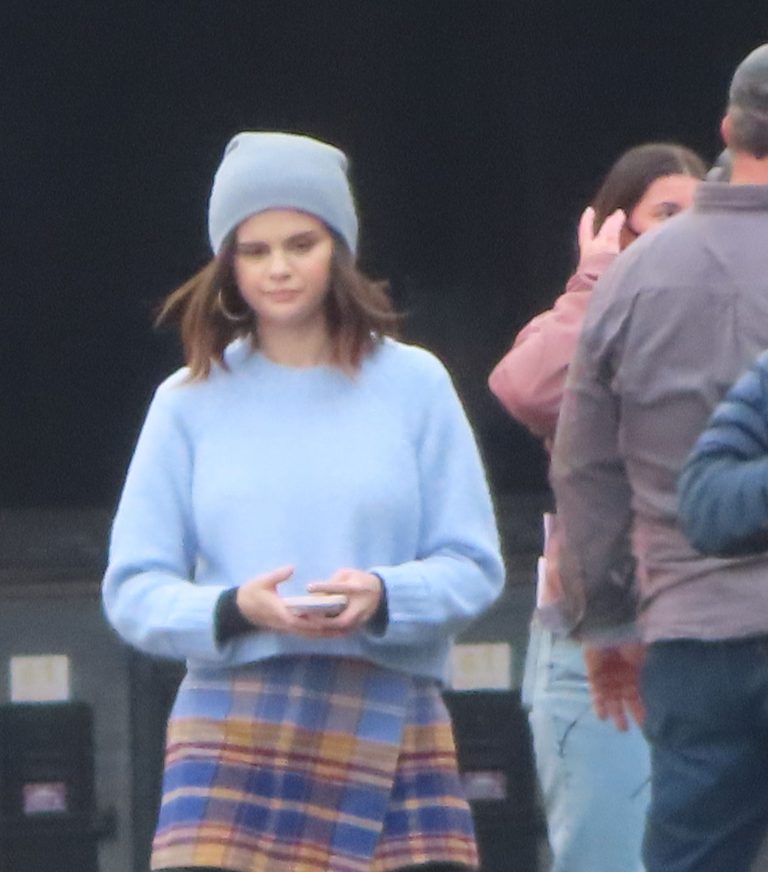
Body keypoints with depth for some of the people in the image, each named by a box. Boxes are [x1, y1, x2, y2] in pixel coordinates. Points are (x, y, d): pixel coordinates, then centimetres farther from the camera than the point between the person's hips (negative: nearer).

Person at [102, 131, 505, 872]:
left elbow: (474, 565, 4)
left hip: (391, 723, 1)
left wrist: (385, 596, -16)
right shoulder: (191, 401, 7)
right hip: (234, 725, -1)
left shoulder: (412, 384, 6)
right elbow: (133, 589, 3)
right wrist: (233, 609, -17)